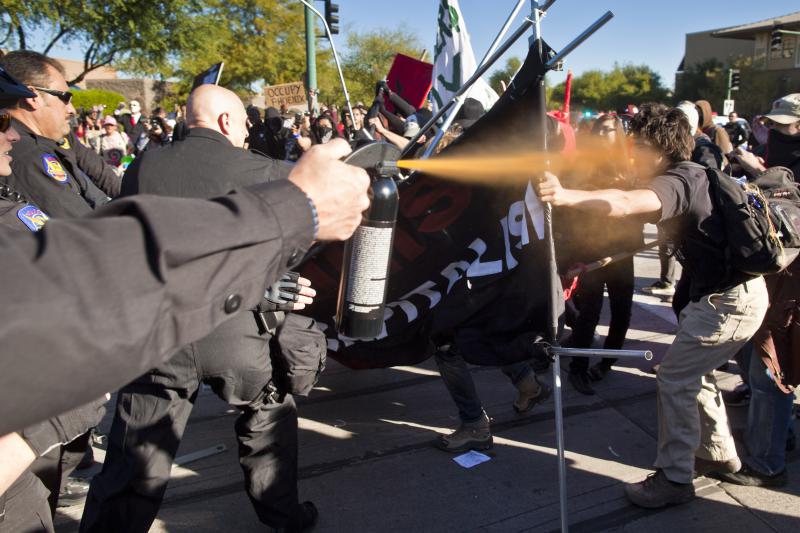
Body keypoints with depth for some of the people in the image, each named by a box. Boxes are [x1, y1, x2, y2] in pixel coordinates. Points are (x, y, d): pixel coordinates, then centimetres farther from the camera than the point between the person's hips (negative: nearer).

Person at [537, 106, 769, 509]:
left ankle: (674, 479, 7)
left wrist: (566, 196, -55)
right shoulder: (692, 174, 11)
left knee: (674, 379, -5)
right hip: (741, 290, 11)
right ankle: (718, 453, 37)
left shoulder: (677, 181, -21)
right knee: (693, 372, 21)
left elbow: (626, 204, -42)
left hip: (730, 300, -11)